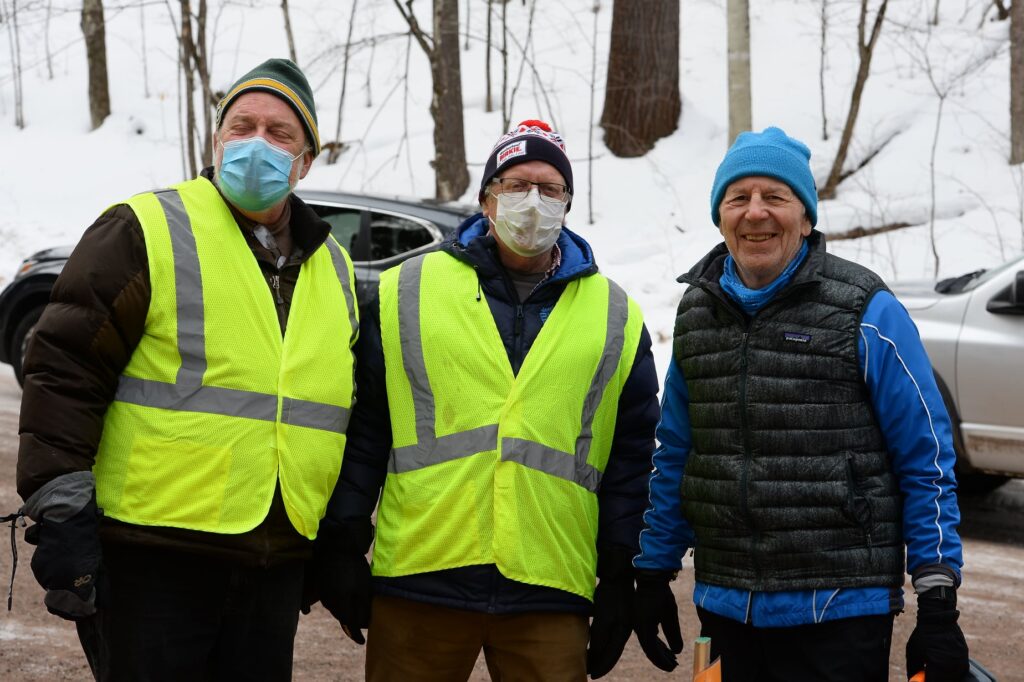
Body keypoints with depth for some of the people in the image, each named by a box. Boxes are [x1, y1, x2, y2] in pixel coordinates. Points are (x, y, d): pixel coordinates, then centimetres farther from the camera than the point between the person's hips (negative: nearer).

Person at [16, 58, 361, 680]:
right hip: (151, 558, -6)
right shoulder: (147, 230, -4)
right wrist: (61, 508, -14)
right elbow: (65, 368, -8)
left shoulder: (335, 269, 15)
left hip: (277, 558, 6)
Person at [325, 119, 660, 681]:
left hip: (552, 594, 1)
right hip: (418, 578, 0)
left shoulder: (616, 318, 10)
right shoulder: (406, 292, 7)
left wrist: (621, 578, 9)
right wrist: (345, 546, 5)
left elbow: (630, 461, 12)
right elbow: (364, 430, 9)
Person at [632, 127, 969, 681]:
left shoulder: (866, 313, -6)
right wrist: (653, 574, 15)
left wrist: (938, 604, -10)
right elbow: (675, 456, 16)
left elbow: (926, 463, -5)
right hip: (726, 609, 5)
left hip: (840, 614, -4)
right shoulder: (698, 313, 9)